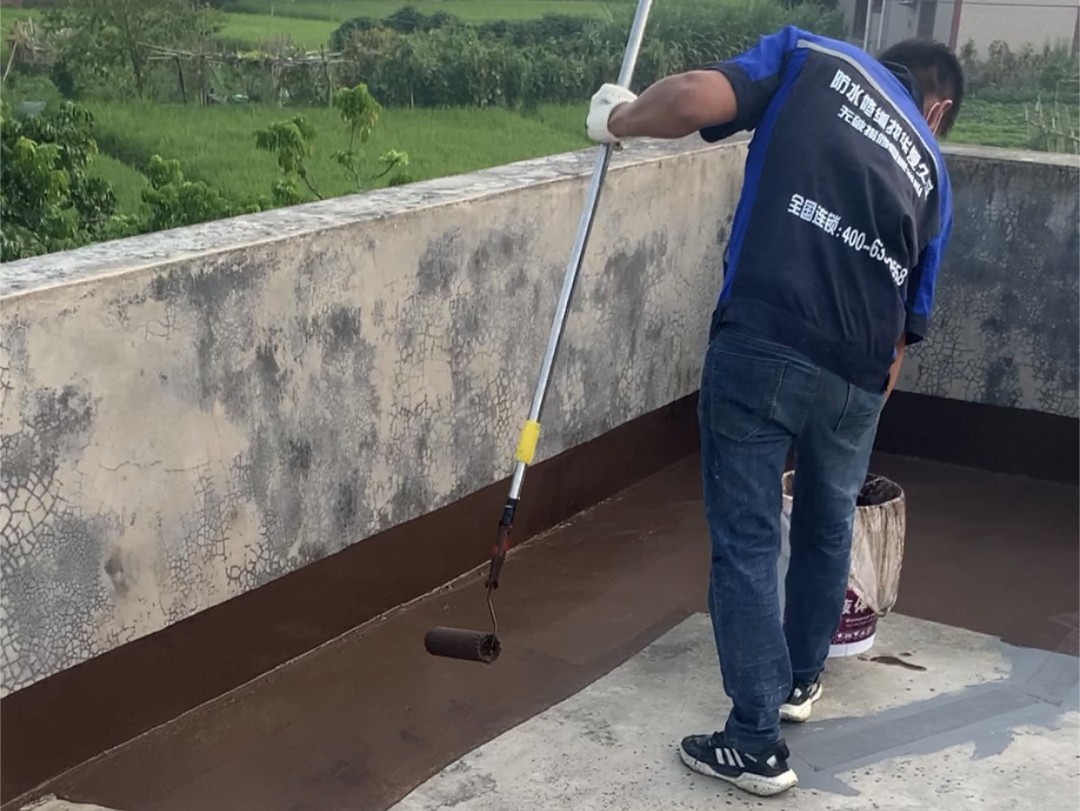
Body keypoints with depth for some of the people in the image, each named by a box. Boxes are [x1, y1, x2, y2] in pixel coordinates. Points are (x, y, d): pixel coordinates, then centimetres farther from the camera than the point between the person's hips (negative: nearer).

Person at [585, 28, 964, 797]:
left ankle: (757, 743, 10)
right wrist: (871, 399, 35)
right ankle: (801, 677, 45)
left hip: (760, 344, -4)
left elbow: (693, 100, -7)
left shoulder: (812, 57, 12)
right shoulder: (931, 168, 22)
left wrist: (619, 116, 12)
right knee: (829, 526, 26)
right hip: (857, 374, 4)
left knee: (746, 541, 5)